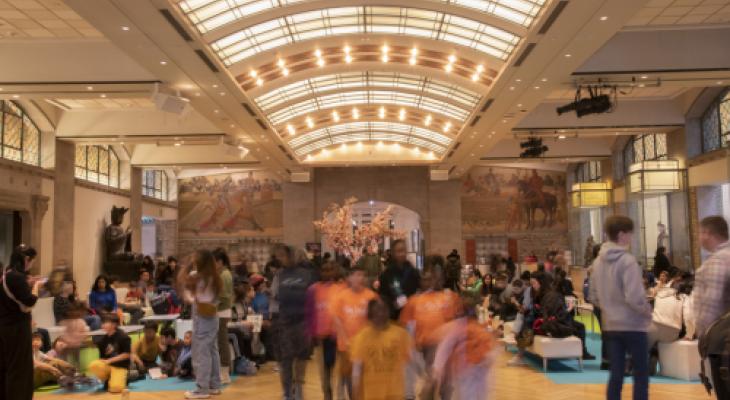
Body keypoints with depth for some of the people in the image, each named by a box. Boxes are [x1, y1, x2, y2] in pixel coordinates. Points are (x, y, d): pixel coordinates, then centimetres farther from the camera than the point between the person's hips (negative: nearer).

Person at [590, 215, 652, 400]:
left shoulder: (598, 261, 6)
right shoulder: (627, 260, -17)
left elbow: (594, 296, 11)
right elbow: (634, 297, -22)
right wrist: (647, 311, -5)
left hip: (610, 326, 6)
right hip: (633, 325, -6)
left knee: (615, 375, 10)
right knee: (641, 375, 6)